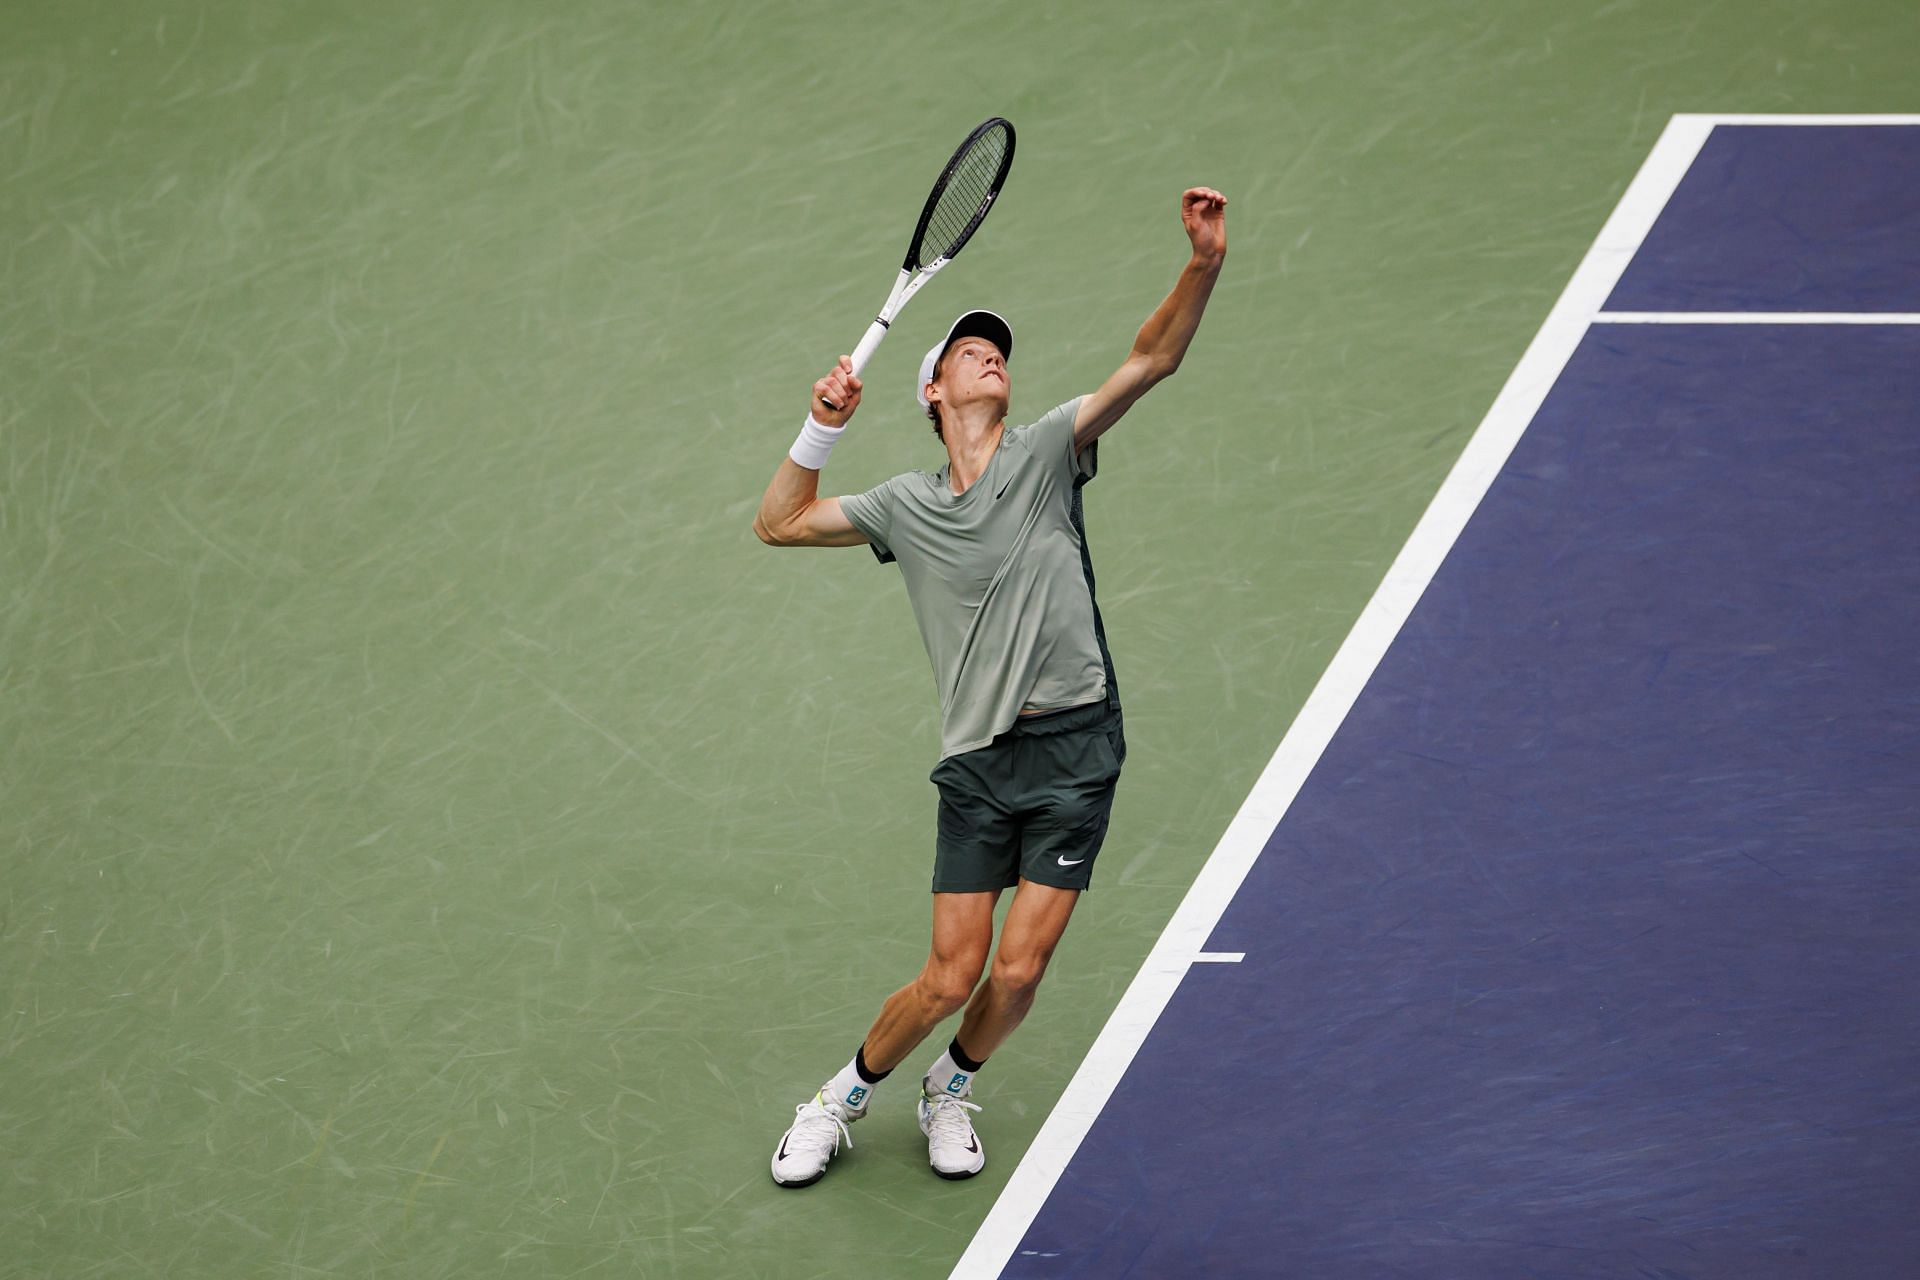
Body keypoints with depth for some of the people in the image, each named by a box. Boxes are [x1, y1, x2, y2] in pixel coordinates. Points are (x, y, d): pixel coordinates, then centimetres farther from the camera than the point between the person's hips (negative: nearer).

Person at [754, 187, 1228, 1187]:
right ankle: (847, 1096, 24)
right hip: (977, 760, 1)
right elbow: (778, 524, 15)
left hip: (1073, 746, -1)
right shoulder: (907, 507, 10)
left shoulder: (1047, 452, 3)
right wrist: (822, 428, 1)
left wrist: (1204, 265, -24)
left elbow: (1151, 360, -8)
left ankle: (951, 1090, 27)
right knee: (952, 976, -2)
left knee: (1018, 969, -3)